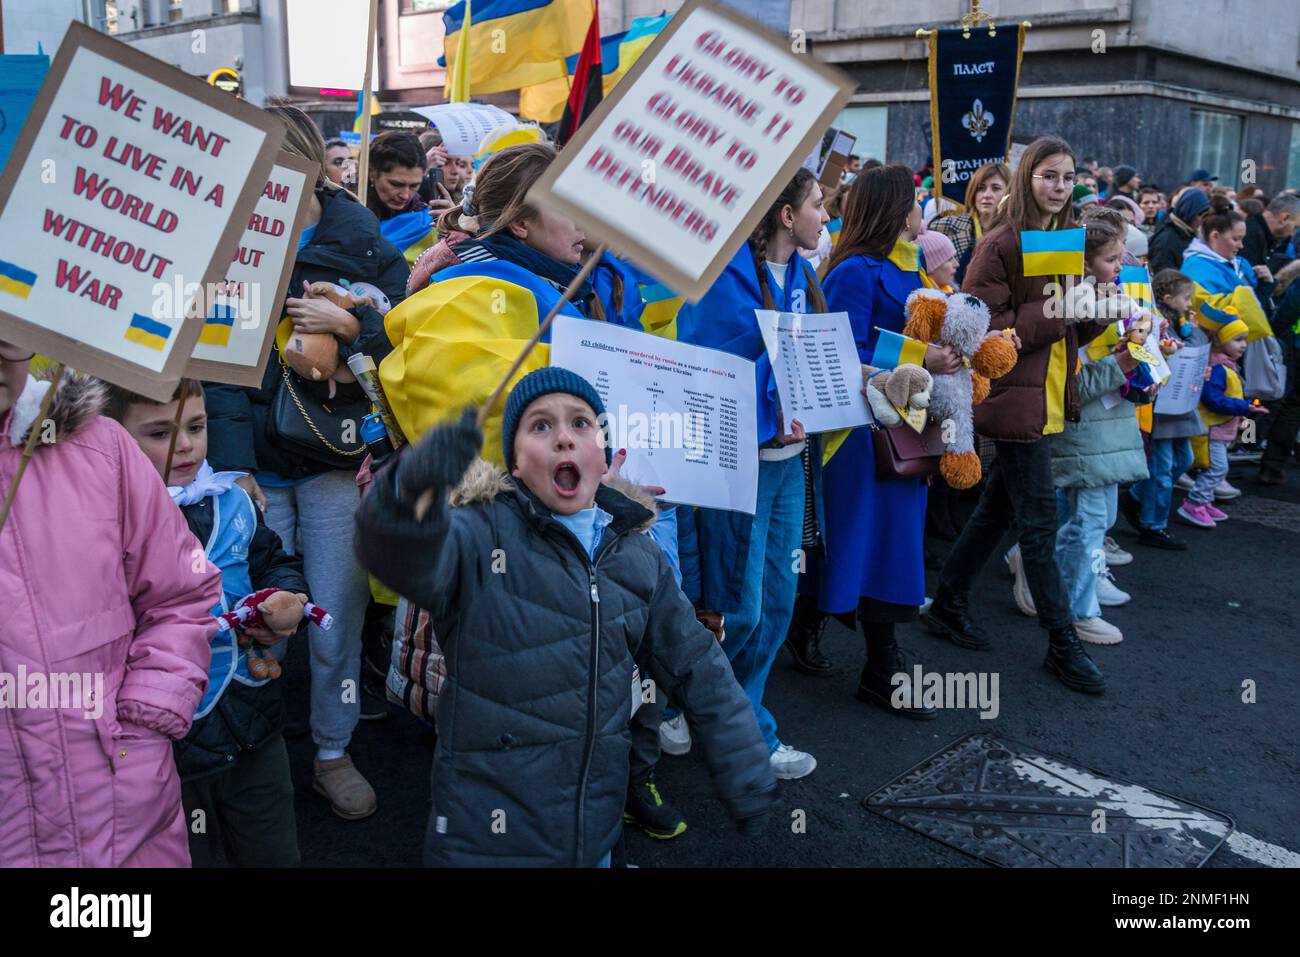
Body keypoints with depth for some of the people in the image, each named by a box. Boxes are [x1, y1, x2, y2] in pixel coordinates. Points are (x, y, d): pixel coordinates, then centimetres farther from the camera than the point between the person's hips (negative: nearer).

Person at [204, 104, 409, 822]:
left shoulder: (360, 238, -1)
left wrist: (351, 324, -17)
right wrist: (232, 462, -13)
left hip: (338, 459, 0)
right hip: (256, 462, 0)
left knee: (338, 614, 5)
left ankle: (333, 752, 25)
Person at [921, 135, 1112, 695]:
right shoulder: (1001, 245, -11)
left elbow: (1076, 330, 16)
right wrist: (1043, 316, -21)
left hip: (1051, 394, 8)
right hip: (1014, 394, -8)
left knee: (998, 508, 14)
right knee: (1039, 519, -3)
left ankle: (948, 606, 28)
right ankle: (1062, 643, 8)